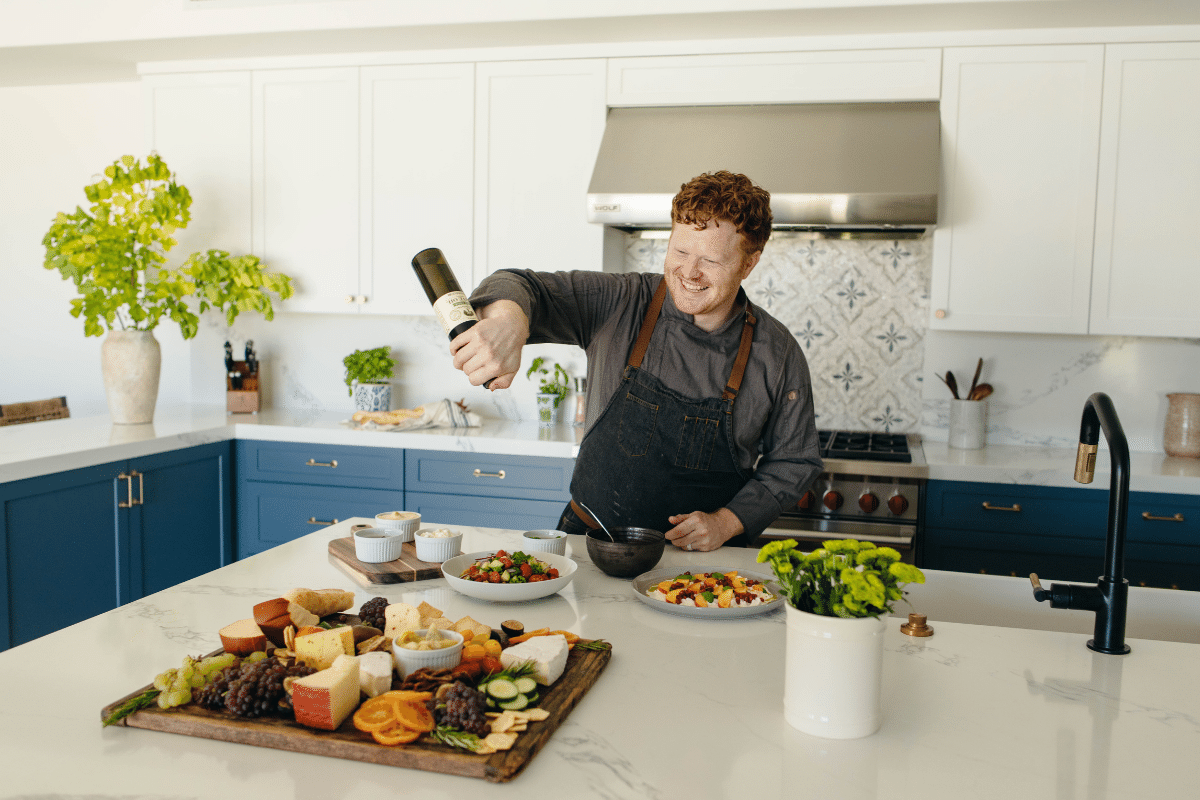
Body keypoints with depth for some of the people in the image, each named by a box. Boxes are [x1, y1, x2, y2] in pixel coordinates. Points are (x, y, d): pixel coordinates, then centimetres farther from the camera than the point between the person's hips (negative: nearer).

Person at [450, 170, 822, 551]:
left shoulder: (777, 353, -3)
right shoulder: (618, 303, -5)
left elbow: (793, 462, 7)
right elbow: (526, 287, -12)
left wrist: (726, 522, -7)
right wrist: (508, 319, -37)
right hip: (590, 537, 0)